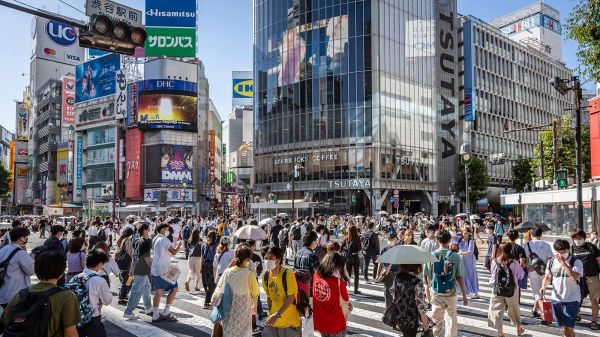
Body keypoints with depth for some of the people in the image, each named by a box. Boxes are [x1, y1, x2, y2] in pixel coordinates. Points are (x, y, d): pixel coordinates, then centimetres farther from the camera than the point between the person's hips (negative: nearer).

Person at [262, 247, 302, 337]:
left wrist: (277, 315, -22)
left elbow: (291, 298, -18)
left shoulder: (288, 274, -17)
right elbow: (269, 297, 10)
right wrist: (271, 314, 5)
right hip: (273, 321, 5)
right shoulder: (266, 276, 0)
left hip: (289, 322, -5)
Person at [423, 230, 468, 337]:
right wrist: (464, 295, 2)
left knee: (437, 320, 15)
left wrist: (429, 288, 13)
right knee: (451, 319, 15)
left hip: (436, 293, 1)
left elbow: (428, 277, -4)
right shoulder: (455, 256, -11)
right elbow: (460, 277, -8)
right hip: (451, 292, -1)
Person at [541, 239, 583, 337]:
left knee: (568, 328, -8)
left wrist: (563, 263, -28)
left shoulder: (576, 262, -10)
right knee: (564, 327, 15)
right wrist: (543, 287, -4)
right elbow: (547, 277, 14)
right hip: (556, 299, 4)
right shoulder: (551, 262, 3)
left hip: (571, 300, -4)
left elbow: (576, 277, -27)